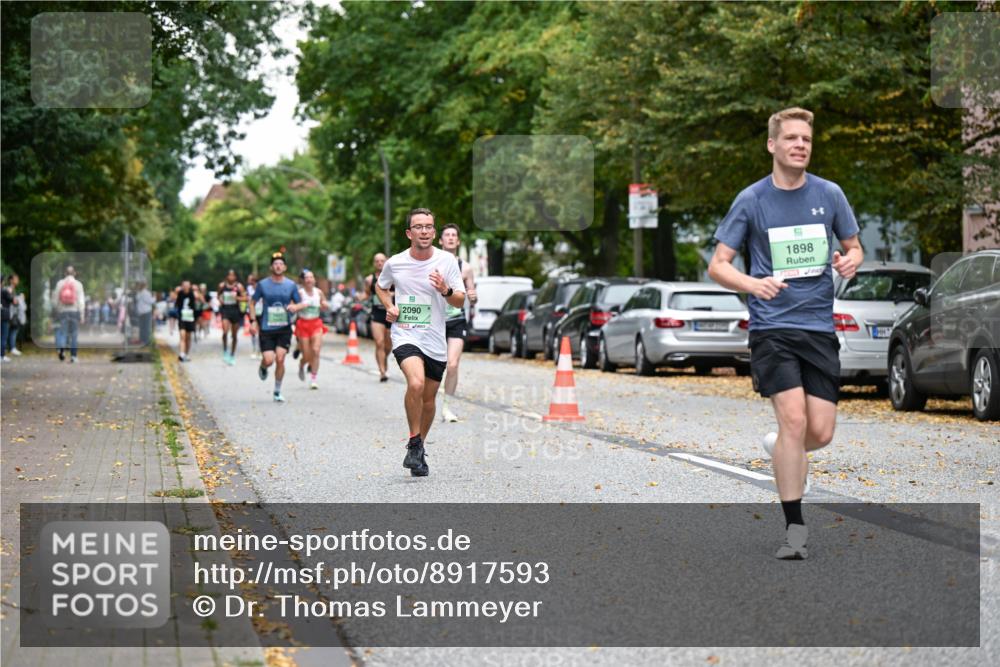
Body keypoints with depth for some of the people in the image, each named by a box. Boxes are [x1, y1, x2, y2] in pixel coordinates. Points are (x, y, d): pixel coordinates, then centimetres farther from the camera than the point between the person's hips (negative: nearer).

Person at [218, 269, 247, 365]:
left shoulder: (239, 286, -2)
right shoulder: (222, 285, 3)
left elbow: (245, 298, -3)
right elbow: (219, 295, 21)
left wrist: (237, 298, -19)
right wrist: (220, 299, 0)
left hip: (235, 311, 0)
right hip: (225, 310, 0)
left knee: (234, 335, 9)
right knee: (225, 332, -20)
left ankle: (232, 355, 22)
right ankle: (225, 352, -6)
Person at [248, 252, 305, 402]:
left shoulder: (291, 285, 3)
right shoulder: (263, 284, 0)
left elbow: (301, 304, 9)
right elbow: (253, 302, 8)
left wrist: (295, 306, -14)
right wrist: (253, 321, -3)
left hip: (284, 329, 1)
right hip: (267, 329, -1)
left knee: (280, 360, -9)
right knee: (269, 360, -10)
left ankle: (277, 393, 6)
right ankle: (263, 368, 30)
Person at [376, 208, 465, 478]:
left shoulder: (447, 260, -2)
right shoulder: (394, 263, -2)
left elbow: (460, 301, 1)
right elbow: (380, 286, 20)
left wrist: (446, 290, -20)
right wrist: (389, 307, 2)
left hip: (435, 340, 3)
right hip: (405, 334, -2)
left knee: (429, 398, 10)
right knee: (416, 384, -27)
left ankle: (419, 447, 33)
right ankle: (414, 443, -11)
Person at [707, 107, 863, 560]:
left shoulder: (829, 195, 5)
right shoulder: (751, 200, -1)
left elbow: (853, 248, 17)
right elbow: (718, 265, 0)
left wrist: (850, 261, -8)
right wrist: (752, 284, -20)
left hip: (819, 327, 3)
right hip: (771, 326, -3)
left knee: (821, 432, -2)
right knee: (794, 418, -17)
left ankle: (782, 450, 35)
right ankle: (795, 527, -7)